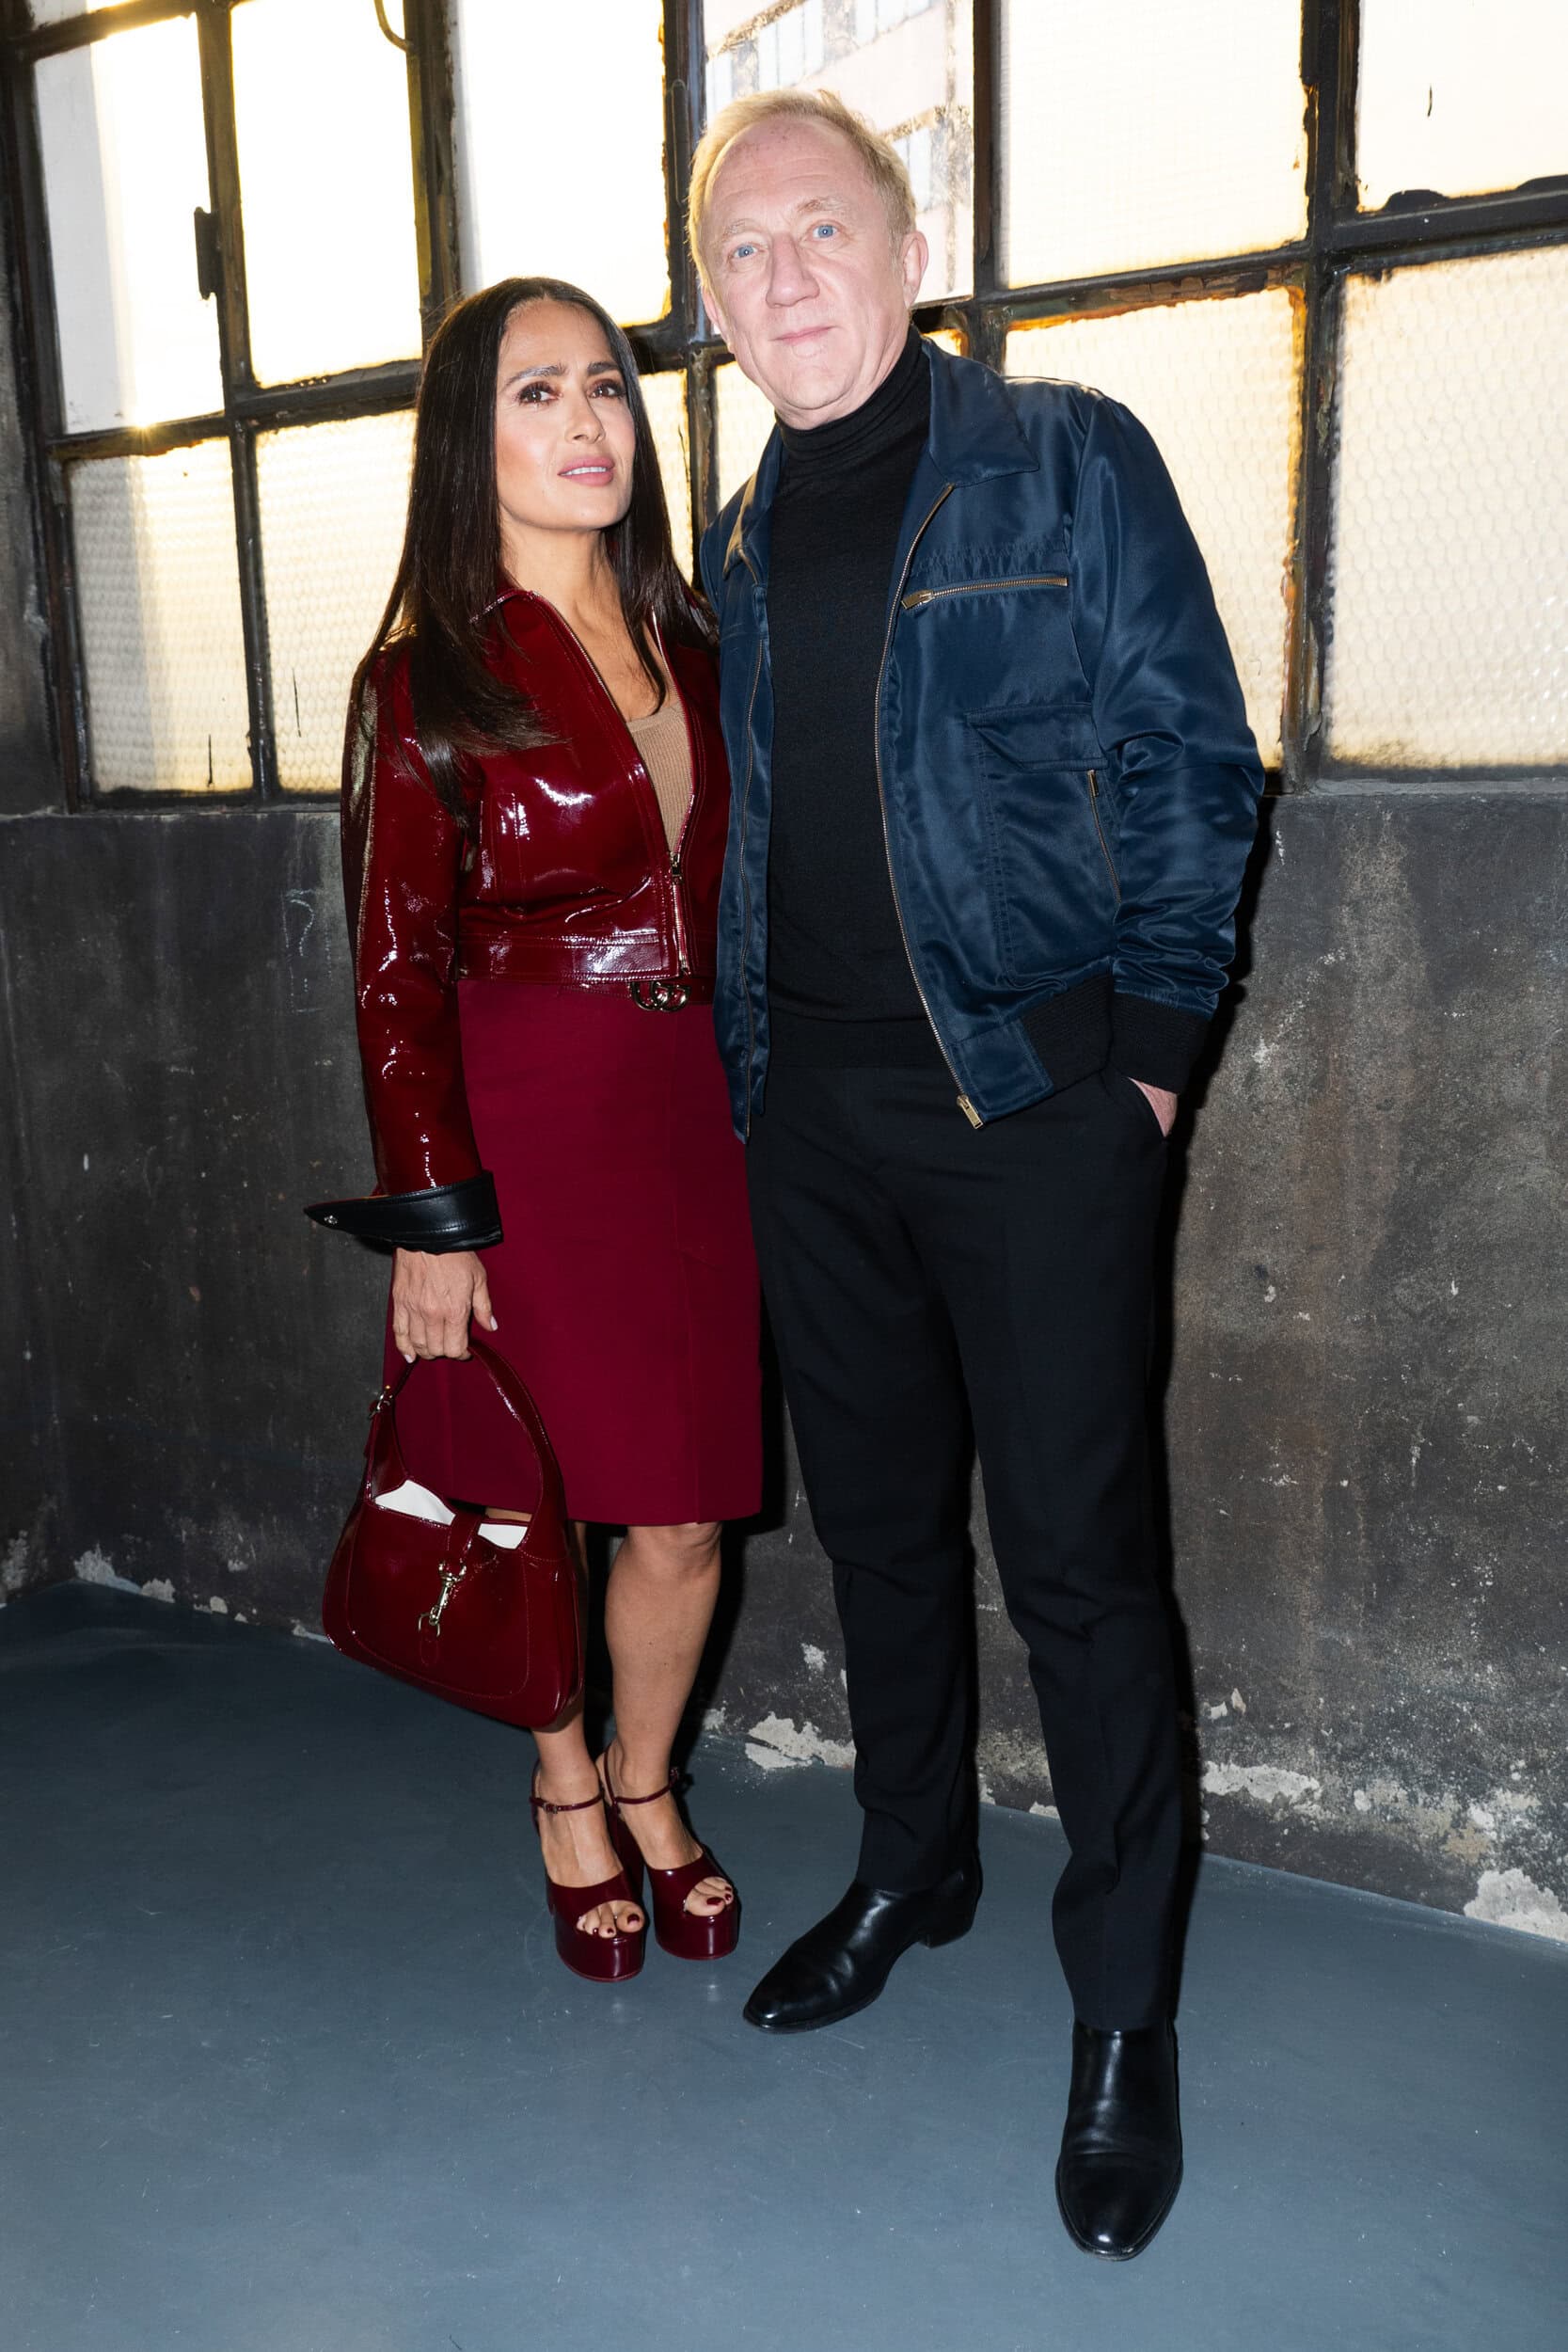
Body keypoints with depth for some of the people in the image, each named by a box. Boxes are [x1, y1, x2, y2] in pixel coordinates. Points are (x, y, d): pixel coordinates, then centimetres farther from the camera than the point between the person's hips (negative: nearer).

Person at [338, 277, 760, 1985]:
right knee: (540, 1503, 8)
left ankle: (649, 1791, 34)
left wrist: (753, 1115, 11)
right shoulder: (427, 682, -5)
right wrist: (432, 1216, -10)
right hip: (525, 1133, -4)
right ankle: (567, 1802, 34)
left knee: (685, 1515, 8)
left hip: (689, 1122, 5)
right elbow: (397, 971, -7)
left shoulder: (687, 653, 11)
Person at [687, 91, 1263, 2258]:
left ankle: (1124, 2013, 17)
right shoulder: (741, 540, 15)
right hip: (814, 1117, 6)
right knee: (878, 1517, 15)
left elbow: (1194, 762, -4)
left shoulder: (1066, 462, 0)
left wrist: (1147, 1049, -9)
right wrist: (751, 1064, 10)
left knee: (1073, 1557, -1)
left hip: (1034, 1101, -5)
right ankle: (914, 1870, 37)